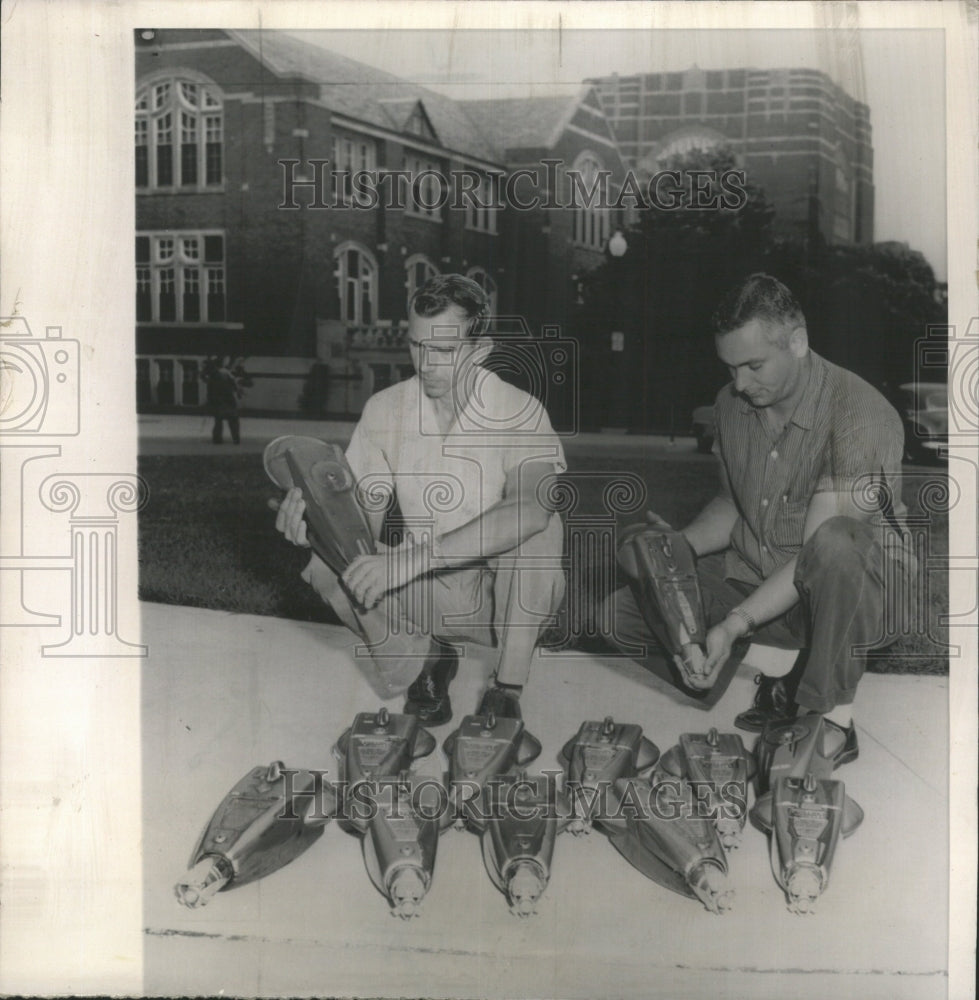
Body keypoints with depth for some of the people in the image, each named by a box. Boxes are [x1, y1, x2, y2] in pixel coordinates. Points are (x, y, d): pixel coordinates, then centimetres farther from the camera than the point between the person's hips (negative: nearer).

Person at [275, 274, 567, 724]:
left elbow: (533, 508, -37)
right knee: (329, 564, -22)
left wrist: (416, 557, -46)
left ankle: (508, 687, -17)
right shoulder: (385, 409, -5)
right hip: (429, 597, 3)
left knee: (540, 526, -33)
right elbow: (365, 520, -6)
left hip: (505, 595, -3)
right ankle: (426, 657, 2)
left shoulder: (520, 412, -17)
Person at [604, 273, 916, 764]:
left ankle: (832, 719, -21)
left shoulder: (863, 416, -23)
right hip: (752, 574, 6)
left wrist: (736, 624, -36)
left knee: (834, 542, -42)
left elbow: (816, 549, -28)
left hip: (858, 591, -6)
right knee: (624, 612, -9)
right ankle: (789, 694, -1)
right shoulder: (732, 403, -1)